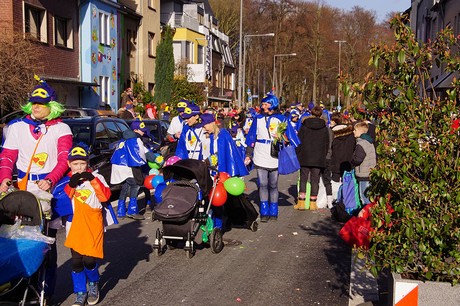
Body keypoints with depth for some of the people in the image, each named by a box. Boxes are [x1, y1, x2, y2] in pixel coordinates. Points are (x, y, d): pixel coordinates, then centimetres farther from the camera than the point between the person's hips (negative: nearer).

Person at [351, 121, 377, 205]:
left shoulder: (360, 144, -18)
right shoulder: (370, 142, 13)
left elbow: (357, 160, -21)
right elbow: (375, 157, 19)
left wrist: (351, 162, -3)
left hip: (364, 175, -10)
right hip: (371, 173, 10)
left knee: (364, 196, -4)